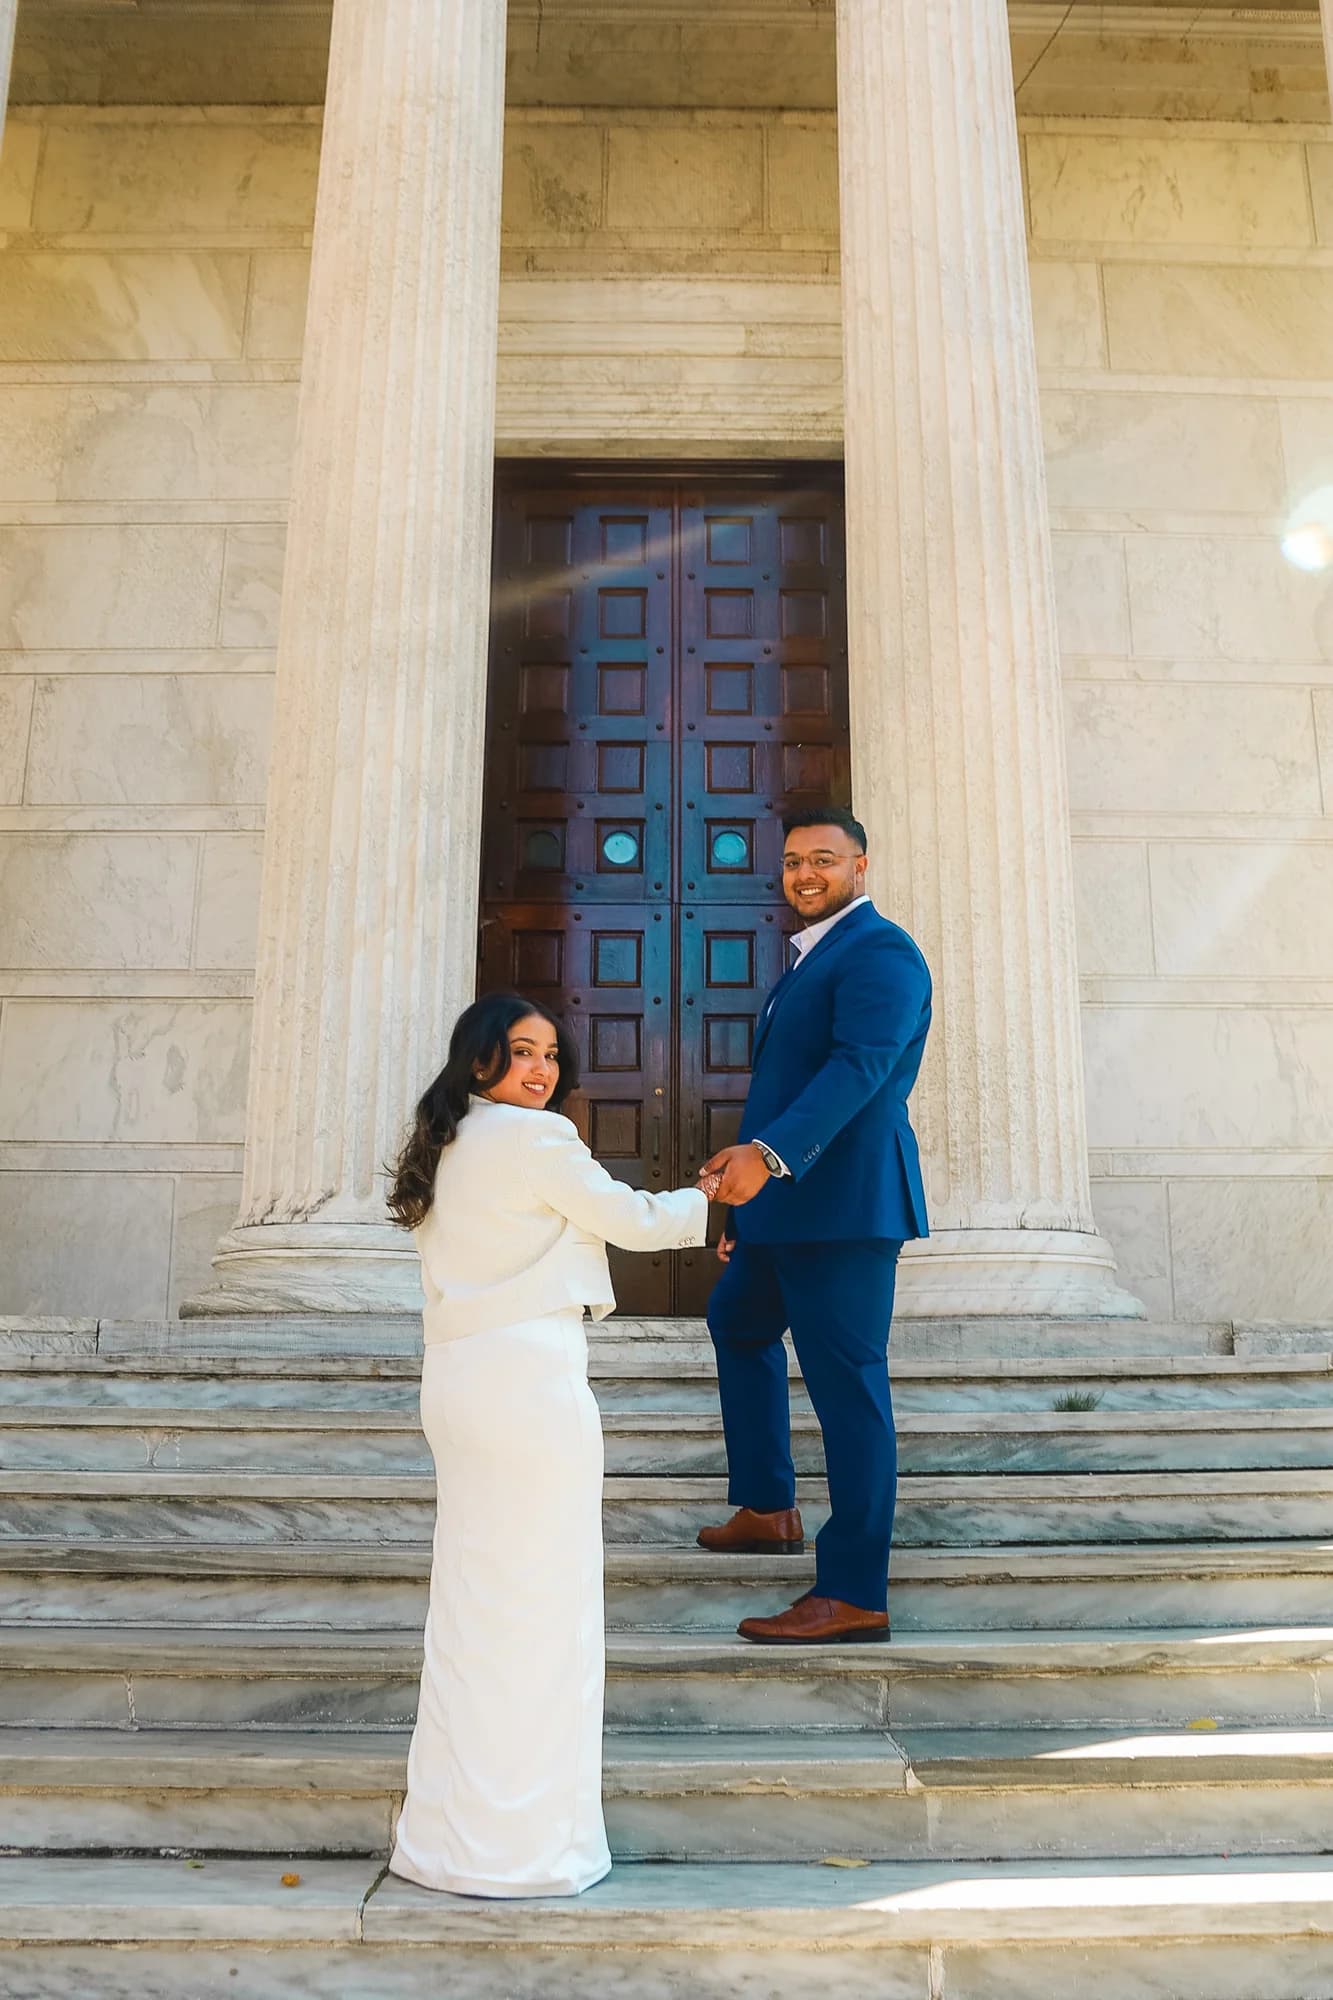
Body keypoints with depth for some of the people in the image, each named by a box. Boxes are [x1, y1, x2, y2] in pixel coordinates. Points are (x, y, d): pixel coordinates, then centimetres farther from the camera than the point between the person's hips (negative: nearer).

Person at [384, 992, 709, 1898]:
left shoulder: (448, 1147, 15)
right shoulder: (536, 1138, -10)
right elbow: (631, 1219, -2)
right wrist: (710, 1200, 15)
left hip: (459, 1381, 9)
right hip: (529, 1380, -9)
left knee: (472, 1602, 16)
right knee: (537, 1603, 1)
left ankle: (456, 1836, 27)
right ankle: (522, 1840, 12)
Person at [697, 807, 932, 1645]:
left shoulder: (879, 951, -11)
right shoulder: (812, 957, 20)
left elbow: (860, 1066, -26)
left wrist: (768, 1152, -39)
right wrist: (751, 1208, 22)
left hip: (844, 1205, -11)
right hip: (789, 1205, 11)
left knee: (847, 1383, -6)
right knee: (738, 1320, 27)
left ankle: (855, 1595, 3)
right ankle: (766, 1507, 40)